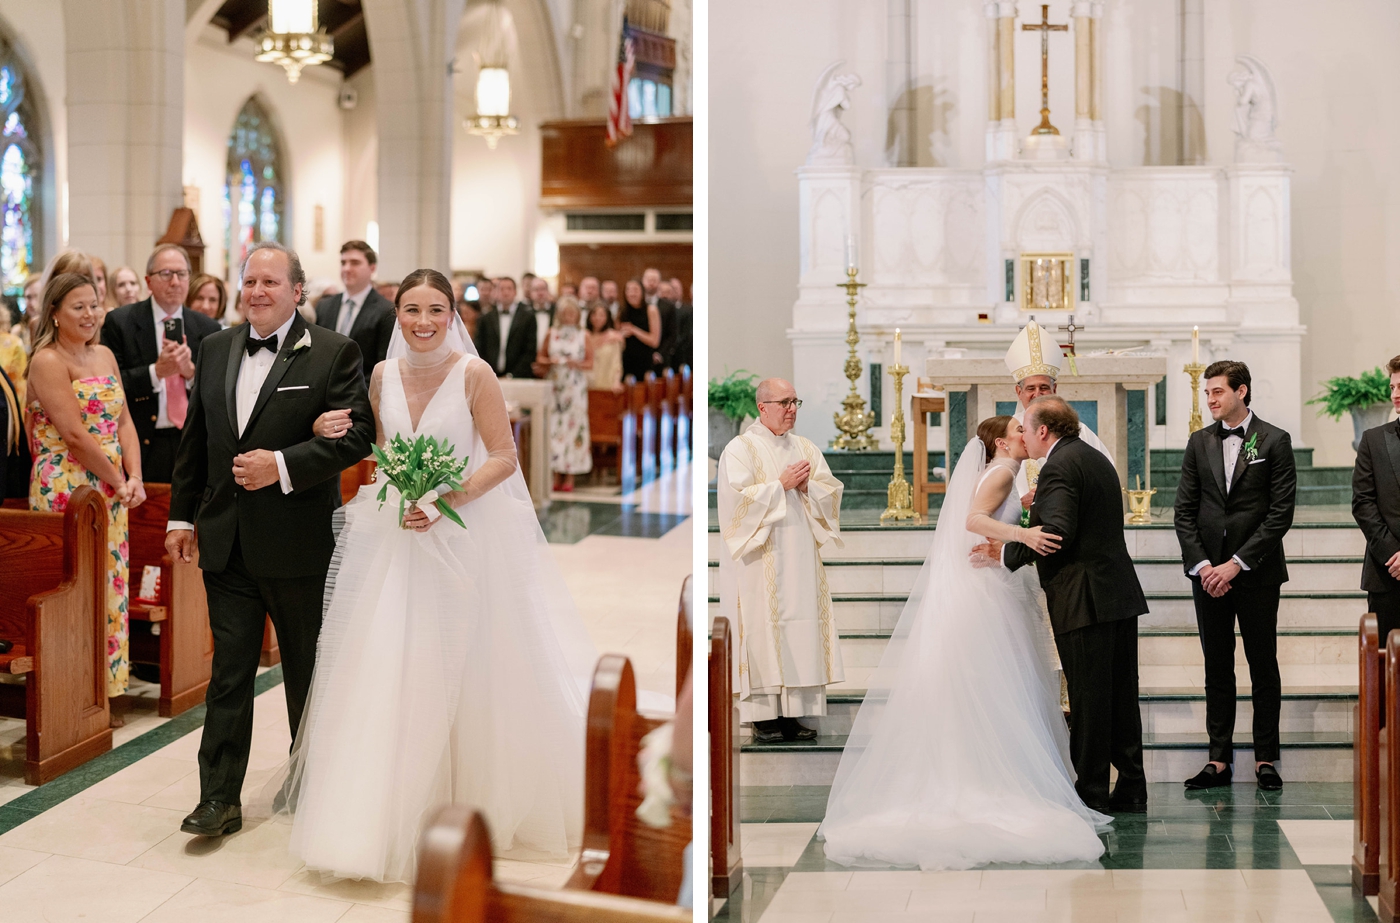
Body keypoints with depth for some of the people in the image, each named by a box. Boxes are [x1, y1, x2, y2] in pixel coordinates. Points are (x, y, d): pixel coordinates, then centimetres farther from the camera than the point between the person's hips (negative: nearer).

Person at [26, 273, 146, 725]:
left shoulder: (105, 356, 13)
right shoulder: (48, 361, -11)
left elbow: (124, 421, 10)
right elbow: (76, 435, -16)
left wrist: (135, 478, -3)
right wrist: (118, 483, -11)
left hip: (112, 489, 7)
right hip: (65, 488, -7)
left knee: (110, 586, 9)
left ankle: (105, 689, 18)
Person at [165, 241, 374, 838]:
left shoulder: (334, 353, -7)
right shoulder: (216, 350, 9)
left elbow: (357, 435, -14)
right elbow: (195, 438, 13)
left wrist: (282, 465, -21)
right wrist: (182, 516, 11)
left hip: (299, 542, -3)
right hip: (227, 541, 3)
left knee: (307, 671, 13)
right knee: (228, 672, 3)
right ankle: (220, 798, 5)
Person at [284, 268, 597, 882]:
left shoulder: (474, 374, -10)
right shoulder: (384, 375, 4)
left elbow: (504, 458, -10)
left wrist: (448, 500, -21)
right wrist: (337, 436, -3)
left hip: (466, 536, -4)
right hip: (397, 537, 4)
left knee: (473, 676, 5)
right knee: (393, 672, 1)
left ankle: (483, 800, 24)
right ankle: (393, 810, 11)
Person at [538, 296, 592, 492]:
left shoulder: (583, 335, 4)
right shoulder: (552, 333, 8)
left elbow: (590, 363, 4)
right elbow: (540, 357, 11)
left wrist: (578, 364, -15)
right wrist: (549, 362, -9)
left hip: (575, 387, -1)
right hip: (555, 385, 1)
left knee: (573, 424, -3)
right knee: (553, 426, -3)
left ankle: (570, 476, 2)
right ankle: (557, 474, 3)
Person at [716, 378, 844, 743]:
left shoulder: (806, 448, 15)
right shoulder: (740, 449, -2)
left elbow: (832, 491, 11)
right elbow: (739, 497, -14)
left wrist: (806, 487, -8)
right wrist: (781, 485, -13)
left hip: (800, 557, 5)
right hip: (760, 559, -5)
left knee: (801, 628, 2)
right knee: (763, 630, -7)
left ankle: (793, 714, 6)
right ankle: (763, 717, -3)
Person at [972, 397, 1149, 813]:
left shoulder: (1060, 467, -14)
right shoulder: (1096, 459, 17)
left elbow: (1057, 532, -25)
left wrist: (1007, 554, -16)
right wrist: (1040, 505, 25)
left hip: (1085, 602, -9)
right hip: (1120, 594, 10)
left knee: (1089, 700, -3)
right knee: (1120, 696, 13)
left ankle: (1092, 793, 2)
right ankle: (1131, 789, 18)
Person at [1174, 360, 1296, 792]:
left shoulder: (1274, 441, -3)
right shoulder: (1199, 442, 9)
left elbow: (1281, 512, -8)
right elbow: (1185, 510, 8)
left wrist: (1237, 563, -13)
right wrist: (1201, 564, -5)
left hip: (1256, 573, -3)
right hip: (1208, 571, 3)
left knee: (1264, 667, 3)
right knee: (1217, 669, 7)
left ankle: (1266, 758, 10)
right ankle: (1219, 759, 10)